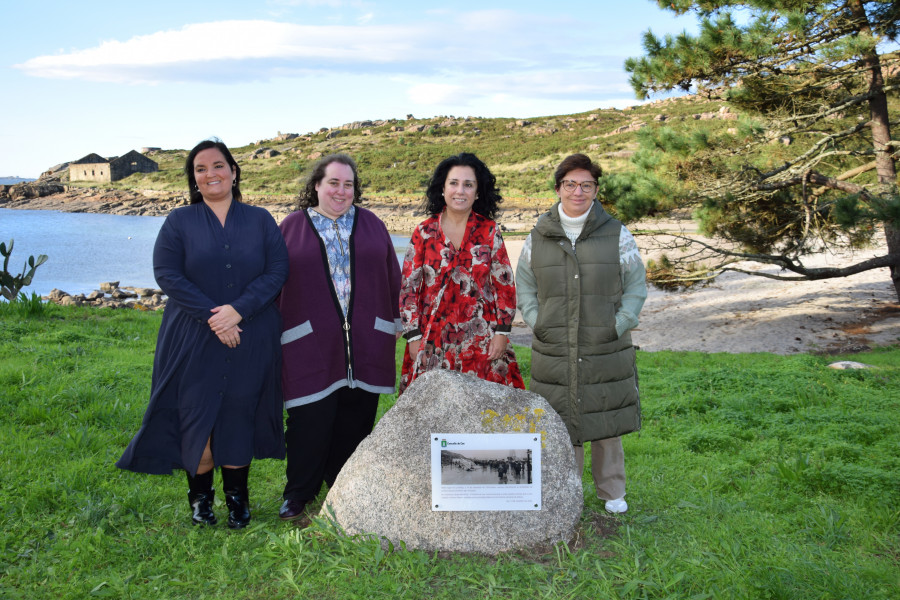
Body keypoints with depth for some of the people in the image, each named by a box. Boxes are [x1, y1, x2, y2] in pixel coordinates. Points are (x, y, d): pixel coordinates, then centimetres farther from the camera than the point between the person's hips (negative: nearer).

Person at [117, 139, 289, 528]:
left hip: (250, 341, 1)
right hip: (194, 338, 0)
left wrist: (238, 309, -18)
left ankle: (237, 496, 19)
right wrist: (212, 316, -17)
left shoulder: (260, 220, 5)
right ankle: (200, 495, 18)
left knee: (239, 413, 5)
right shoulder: (179, 222, 3)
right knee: (197, 414, 2)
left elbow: (277, 271, -3)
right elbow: (166, 274, -8)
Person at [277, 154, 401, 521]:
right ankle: (298, 495, 13)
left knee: (355, 418, 8)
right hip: (310, 344, -2)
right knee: (309, 420, -2)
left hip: (365, 341, 3)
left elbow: (392, 277, 14)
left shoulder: (371, 225, 11)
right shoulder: (292, 226, 5)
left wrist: (395, 321, 12)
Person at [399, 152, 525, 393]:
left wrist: (501, 332, -2)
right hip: (433, 342, 0)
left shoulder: (489, 232, 3)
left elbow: (505, 285, 4)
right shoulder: (424, 232, 2)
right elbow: (408, 287, 3)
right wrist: (414, 336, -2)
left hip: (481, 341, 0)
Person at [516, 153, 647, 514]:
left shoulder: (616, 235, 1)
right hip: (553, 355, 1)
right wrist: (538, 325, -1)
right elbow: (524, 288, 12)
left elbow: (636, 286, 5)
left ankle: (612, 492, 26)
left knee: (607, 423, 8)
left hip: (605, 352, -1)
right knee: (560, 424, 7)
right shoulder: (538, 238, 5)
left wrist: (618, 327, -6)